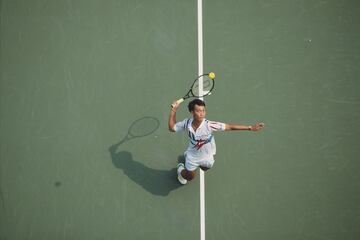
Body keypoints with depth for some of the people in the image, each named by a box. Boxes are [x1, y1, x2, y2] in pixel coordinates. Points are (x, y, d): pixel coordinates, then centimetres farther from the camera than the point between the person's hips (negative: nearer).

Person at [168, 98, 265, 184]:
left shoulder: (209, 125, -38)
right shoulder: (186, 123, -29)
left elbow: (230, 127, -36)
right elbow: (172, 128, -10)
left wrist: (250, 127, -40)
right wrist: (173, 110, -18)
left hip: (207, 157, 1)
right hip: (192, 156, -1)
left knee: (205, 167, 35)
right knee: (190, 177, 20)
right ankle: (181, 168, 54)